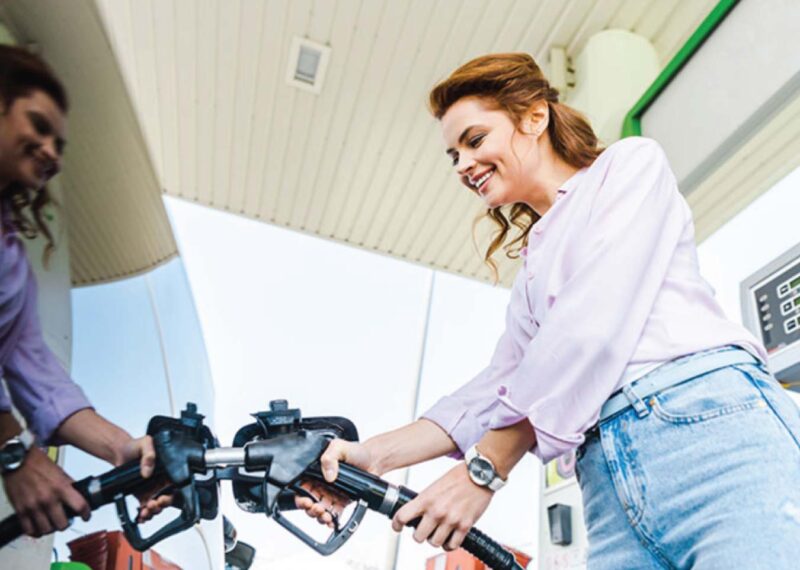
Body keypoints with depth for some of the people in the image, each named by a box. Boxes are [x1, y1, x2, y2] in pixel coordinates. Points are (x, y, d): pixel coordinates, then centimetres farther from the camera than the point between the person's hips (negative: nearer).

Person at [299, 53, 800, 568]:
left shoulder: (631, 162, 6)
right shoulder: (534, 264, 24)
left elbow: (595, 327, -9)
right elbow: (500, 385, 13)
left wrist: (484, 469, -9)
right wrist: (376, 455, 1)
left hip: (712, 428, -5)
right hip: (612, 483, 6)